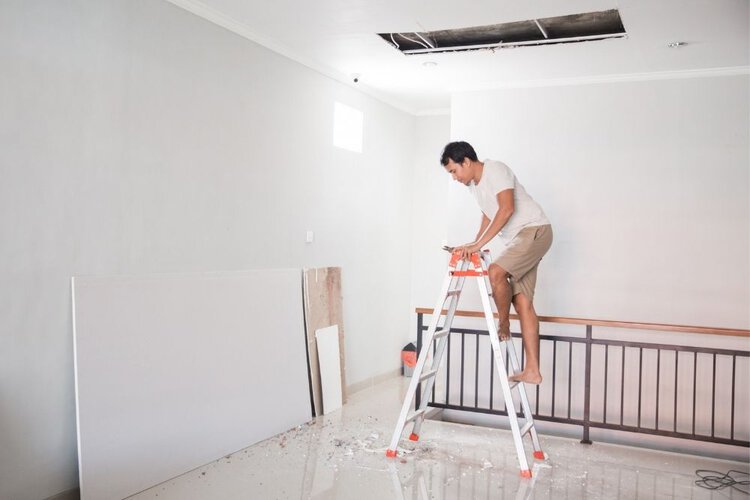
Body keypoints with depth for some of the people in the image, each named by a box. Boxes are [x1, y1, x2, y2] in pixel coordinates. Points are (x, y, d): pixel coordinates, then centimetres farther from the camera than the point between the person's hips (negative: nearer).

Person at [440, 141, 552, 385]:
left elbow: (507, 209, -24)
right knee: (522, 302, 1)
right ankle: (532, 370, 0)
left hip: (535, 230, -9)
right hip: (517, 239, 9)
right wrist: (473, 246, 13)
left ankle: (503, 324, -4)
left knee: (496, 272, -29)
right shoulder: (474, 184, 14)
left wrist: (479, 244, -25)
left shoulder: (495, 170, -13)